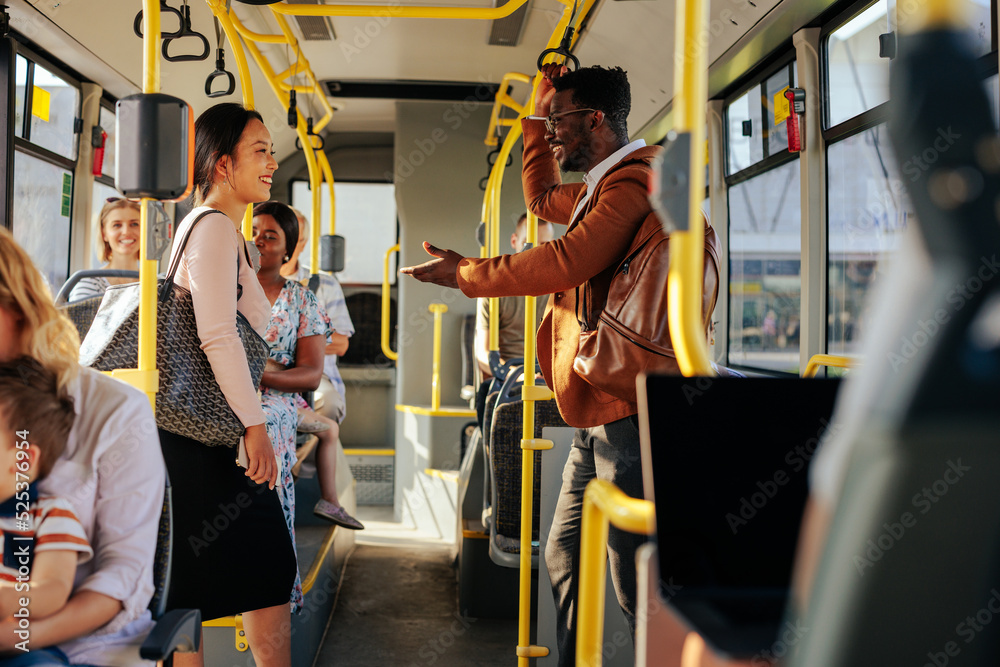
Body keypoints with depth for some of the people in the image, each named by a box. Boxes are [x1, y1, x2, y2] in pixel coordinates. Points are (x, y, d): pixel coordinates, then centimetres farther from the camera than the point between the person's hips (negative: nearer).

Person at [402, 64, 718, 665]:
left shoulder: (633, 179, -14)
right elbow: (542, 198, 40)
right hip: (598, 417, 11)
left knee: (639, 588, -7)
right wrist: (539, 115, 29)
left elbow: (567, 261, -25)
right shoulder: (600, 185, 21)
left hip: (625, 416, -11)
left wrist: (465, 272, -12)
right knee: (566, 561, 16)